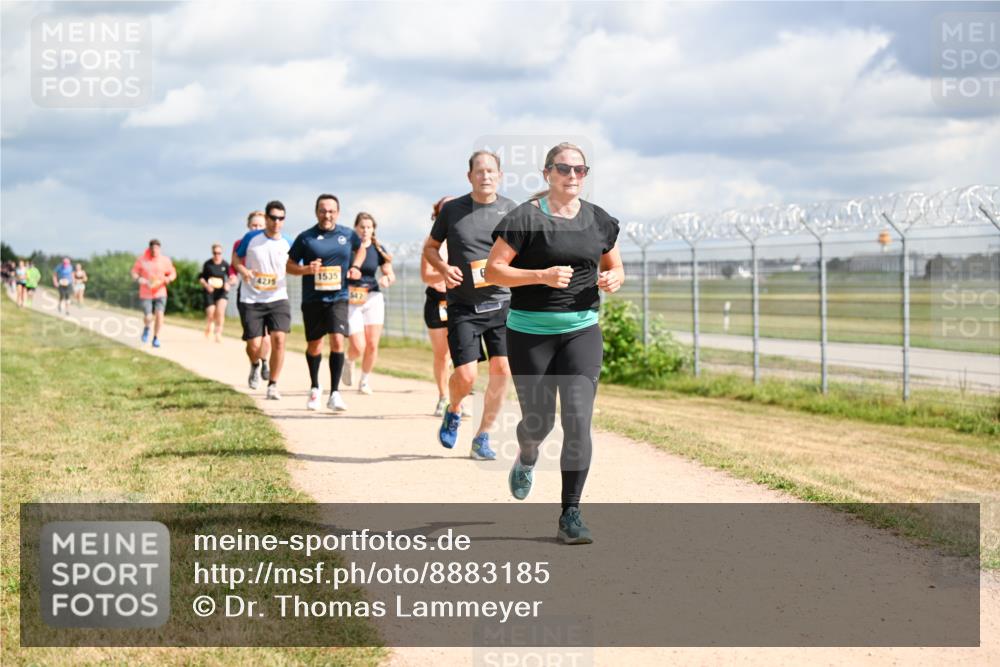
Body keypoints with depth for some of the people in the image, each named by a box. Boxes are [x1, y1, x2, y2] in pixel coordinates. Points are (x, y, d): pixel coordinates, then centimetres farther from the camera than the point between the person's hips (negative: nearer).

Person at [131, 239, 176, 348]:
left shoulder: (165, 260, 0)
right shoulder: (141, 259, -3)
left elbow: (173, 273, 9)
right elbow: (134, 274, 2)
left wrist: (168, 279, -14)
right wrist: (141, 280, -17)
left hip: (160, 293, 1)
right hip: (145, 294, -1)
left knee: (159, 314, -15)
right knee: (148, 317, -7)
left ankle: (156, 338, 3)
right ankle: (146, 328, 31)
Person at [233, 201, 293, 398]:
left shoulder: (287, 244, 1)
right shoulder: (251, 238, -3)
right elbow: (236, 258, 9)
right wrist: (243, 270, -12)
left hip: (277, 299, 1)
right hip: (251, 300, -1)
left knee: (278, 339, -15)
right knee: (254, 346, -4)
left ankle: (273, 385, -1)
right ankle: (255, 365, 34)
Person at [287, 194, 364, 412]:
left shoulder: (347, 235, 2)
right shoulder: (305, 238, -3)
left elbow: (360, 249, 23)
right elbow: (290, 265, 3)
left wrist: (355, 267, 4)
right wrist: (306, 269, -17)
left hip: (338, 298, 0)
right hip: (312, 299, 0)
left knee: (337, 341, -18)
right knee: (314, 345, 12)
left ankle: (334, 393, -15)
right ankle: (314, 388, 37)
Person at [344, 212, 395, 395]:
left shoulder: (378, 249, 6)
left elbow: (390, 274, 10)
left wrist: (387, 279, -13)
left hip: (373, 299, 3)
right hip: (351, 300, -3)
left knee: (372, 345, -3)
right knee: (358, 347, -12)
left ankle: (364, 382, 17)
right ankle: (349, 362, 25)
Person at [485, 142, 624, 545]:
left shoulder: (599, 221, 7)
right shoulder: (525, 219, -7)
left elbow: (615, 267, 20)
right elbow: (493, 270, -8)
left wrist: (613, 279, -4)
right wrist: (542, 276, -20)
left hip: (583, 331, 3)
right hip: (530, 333, -2)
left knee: (578, 419, -11)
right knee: (539, 421, 6)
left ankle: (570, 515, -6)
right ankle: (526, 459, 45)